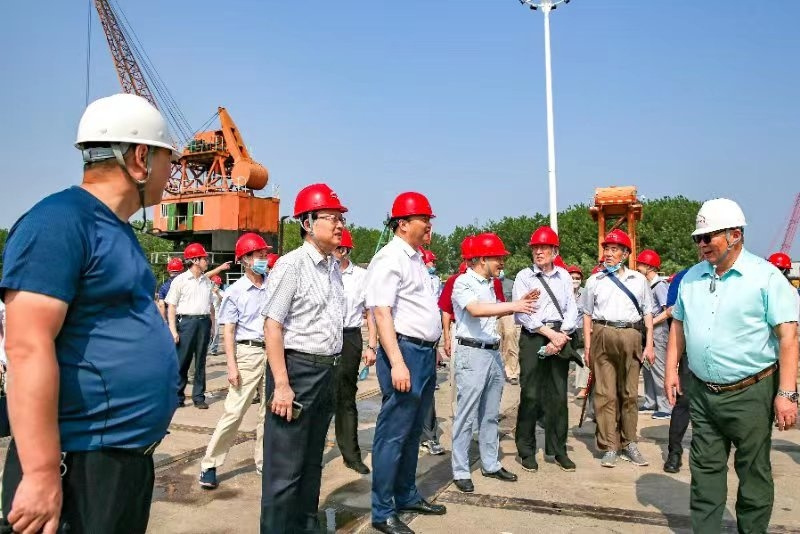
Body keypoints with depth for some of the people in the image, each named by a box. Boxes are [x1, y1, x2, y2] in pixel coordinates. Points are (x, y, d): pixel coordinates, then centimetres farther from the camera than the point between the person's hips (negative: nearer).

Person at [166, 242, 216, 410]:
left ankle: (198, 397, 16)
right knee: (182, 361, -1)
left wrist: (212, 324, 11)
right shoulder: (180, 280, -3)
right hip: (186, 321, -5)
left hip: (204, 322, 5)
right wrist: (173, 330, -12)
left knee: (201, 362, 8)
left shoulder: (207, 281, 13)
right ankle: (177, 397, 9)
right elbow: (171, 306, -5)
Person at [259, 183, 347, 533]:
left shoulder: (334, 267, 11)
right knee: (285, 465, 0)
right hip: (297, 368, -8)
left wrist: (331, 369, 16)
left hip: (327, 371, 8)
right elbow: (272, 326, -16)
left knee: (312, 460, 19)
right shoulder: (291, 265, -13)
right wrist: (282, 384, -20)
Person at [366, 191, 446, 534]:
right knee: (393, 433, -1)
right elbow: (382, 313, -20)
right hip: (405, 351, -9)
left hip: (426, 352, 9)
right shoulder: (389, 259, -13)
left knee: (413, 432, 18)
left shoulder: (416, 258, 16)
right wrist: (397, 363, -25)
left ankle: (407, 496, 32)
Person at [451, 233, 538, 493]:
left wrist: (520, 303, 13)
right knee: (466, 415, -3)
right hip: (472, 353, -8)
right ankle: (460, 471, 6)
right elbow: (476, 309, -26)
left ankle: (490, 464, 26)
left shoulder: (488, 284, 15)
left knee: (490, 414, 15)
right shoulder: (463, 282, -10)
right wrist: (513, 305, -25)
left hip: (493, 352, 8)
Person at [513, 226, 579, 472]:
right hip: (533, 337, -3)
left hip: (560, 337, 3)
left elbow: (572, 309, 6)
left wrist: (561, 337, -8)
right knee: (530, 395, -2)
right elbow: (521, 314, -7)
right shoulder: (524, 276, 2)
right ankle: (527, 450, 8)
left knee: (559, 395, 6)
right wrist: (550, 333, -11)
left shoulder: (564, 276, 12)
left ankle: (558, 449, 17)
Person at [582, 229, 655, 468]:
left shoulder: (638, 280, 11)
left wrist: (649, 345, 4)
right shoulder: (594, 281, 11)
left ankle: (628, 444, 18)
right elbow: (588, 314, 12)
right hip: (602, 336, 0)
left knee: (630, 393, 6)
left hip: (631, 337, 1)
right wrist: (587, 346, 4)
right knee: (605, 394, -1)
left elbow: (647, 314, 12)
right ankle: (609, 446, 5)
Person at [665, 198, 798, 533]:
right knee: (705, 469, 12)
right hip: (701, 392, 5)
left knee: (753, 472, 9)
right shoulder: (692, 277, 7)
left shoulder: (765, 276, -9)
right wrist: (671, 370, 8)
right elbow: (678, 324, 15)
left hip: (750, 392, -5)